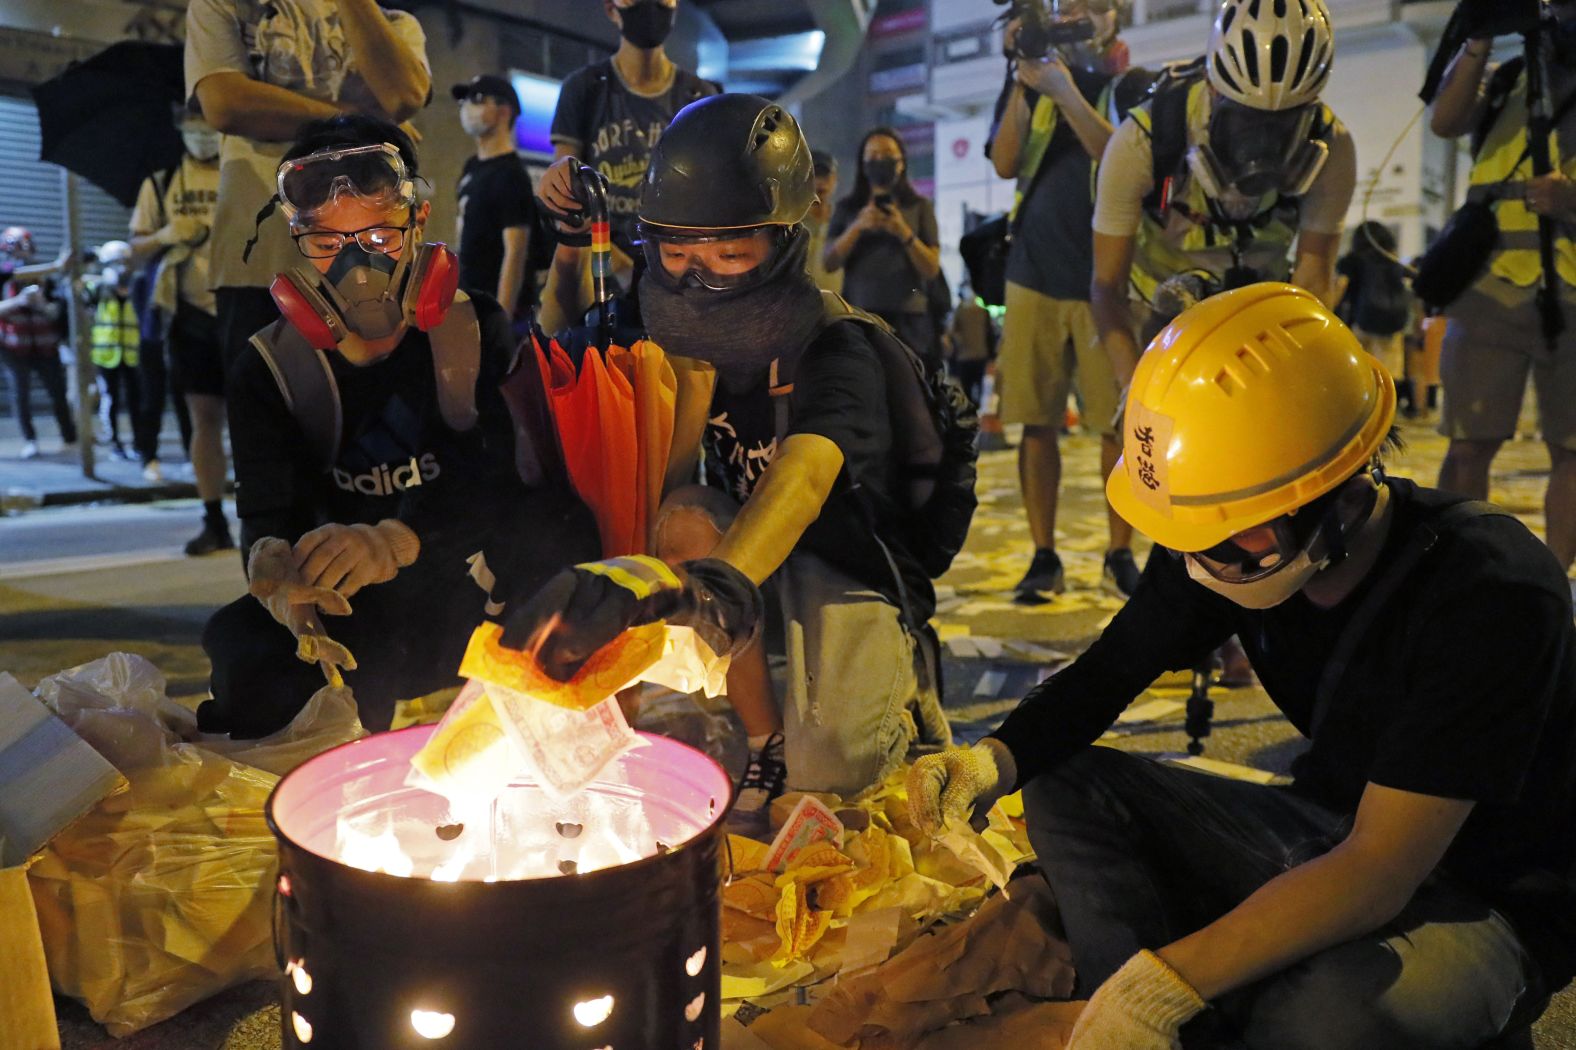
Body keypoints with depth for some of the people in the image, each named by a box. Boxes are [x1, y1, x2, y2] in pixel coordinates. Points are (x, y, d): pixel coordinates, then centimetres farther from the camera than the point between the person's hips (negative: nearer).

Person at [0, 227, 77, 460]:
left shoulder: (42, 278, 5)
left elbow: (55, 312, 0)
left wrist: (41, 304, -21)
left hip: (45, 347, 1)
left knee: (59, 393, 1)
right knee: (21, 394, -4)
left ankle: (71, 438, 8)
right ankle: (29, 440, 4)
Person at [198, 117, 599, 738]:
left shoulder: (472, 332, -5)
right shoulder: (270, 367, -1)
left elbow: (493, 472, -22)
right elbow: (265, 509, -15)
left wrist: (394, 540, -45)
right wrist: (277, 577, -42)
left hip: (461, 600, 0)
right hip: (349, 621, 1)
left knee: (557, 525, -31)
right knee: (238, 642, -32)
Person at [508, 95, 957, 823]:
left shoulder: (838, 348, -27)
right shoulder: (693, 339, -8)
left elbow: (804, 476, -49)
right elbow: (664, 476, -12)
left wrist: (718, 584, -66)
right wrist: (695, 375, -27)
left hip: (853, 556, -5)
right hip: (743, 536, 5)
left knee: (830, 765, -25)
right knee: (682, 519, -29)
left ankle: (905, 685, 13)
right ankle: (765, 741, -11)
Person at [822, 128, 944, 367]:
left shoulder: (920, 207, 12)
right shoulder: (847, 208, 15)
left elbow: (932, 269, 5)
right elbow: (828, 263, 4)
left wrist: (903, 232, -11)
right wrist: (857, 226, -11)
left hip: (907, 319, -1)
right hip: (858, 317, 1)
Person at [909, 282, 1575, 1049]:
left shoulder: (1489, 592, -29)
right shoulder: (1235, 533, -12)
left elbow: (1378, 874, -32)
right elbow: (1106, 673, -2)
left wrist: (1162, 982, -37)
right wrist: (994, 761, -22)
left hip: (1487, 903, -6)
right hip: (1331, 838, 6)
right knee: (1067, 785, -10)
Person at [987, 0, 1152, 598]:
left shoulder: (1133, 87, 5)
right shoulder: (1031, 81, 13)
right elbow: (1004, 164, 0)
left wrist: (1064, 89, -18)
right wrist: (1022, 82, -8)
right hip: (1033, 273, 2)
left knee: (1119, 422, -1)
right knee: (1037, 422, 2)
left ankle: (1119, 553, 13)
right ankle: (1044, 557, 9)